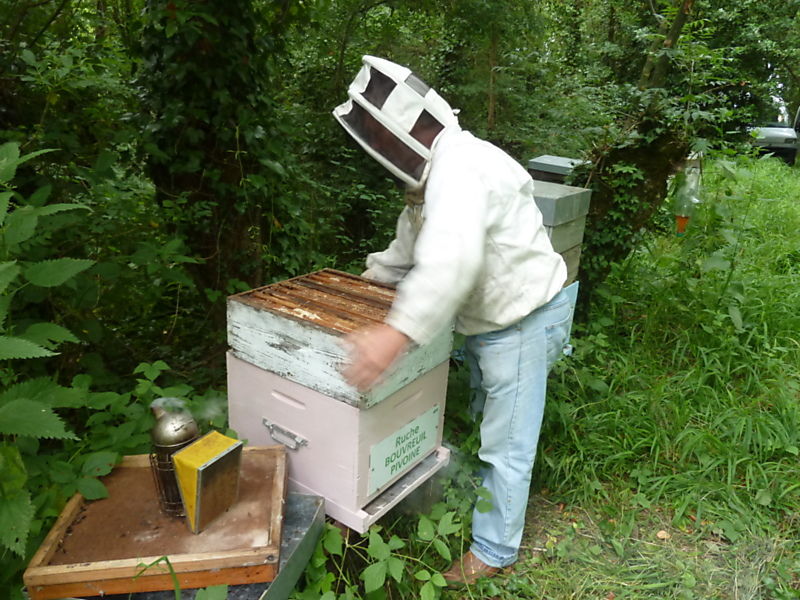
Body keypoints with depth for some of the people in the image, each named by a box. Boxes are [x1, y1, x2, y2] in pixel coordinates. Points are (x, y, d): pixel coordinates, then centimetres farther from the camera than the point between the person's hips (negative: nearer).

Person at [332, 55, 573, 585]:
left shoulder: (461, 166, -28)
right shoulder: (435, 169, 6)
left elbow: (452, 257, -45)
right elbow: (411, 246, 18)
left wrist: (399, 331, -51)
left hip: (524, 321, -10)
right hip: (489, 319, 10)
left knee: (507, 447, 5)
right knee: (481, 423, 26)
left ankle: (494, 552, 24)